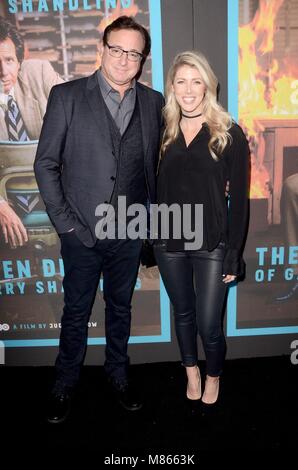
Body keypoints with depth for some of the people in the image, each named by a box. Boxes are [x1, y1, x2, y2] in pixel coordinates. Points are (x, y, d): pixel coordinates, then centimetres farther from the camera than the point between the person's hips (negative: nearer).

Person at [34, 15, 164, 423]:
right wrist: (64, 221, -9)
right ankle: (65, 384, 34)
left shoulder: (153, 102, 3)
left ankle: (118, 374, 40)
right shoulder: (66, 96, -4)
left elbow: (156, 165, 8)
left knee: (120, 307, 18)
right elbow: (46, 164, -4)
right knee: (76, 311, 12)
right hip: (82, 231, -2)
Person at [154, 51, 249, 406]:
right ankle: (191, 370, 44)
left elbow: (239, 199, -6)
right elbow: (157, 190, 7)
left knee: (208, 324, 2)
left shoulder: (229, 134, -6)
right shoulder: (164, 133, 5)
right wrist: (153, 238, 3)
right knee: (183, 313, 18)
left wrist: (234, 254, -9)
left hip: (211, 244, -3)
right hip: (169, 242, 3)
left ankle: (213, 376, 35)